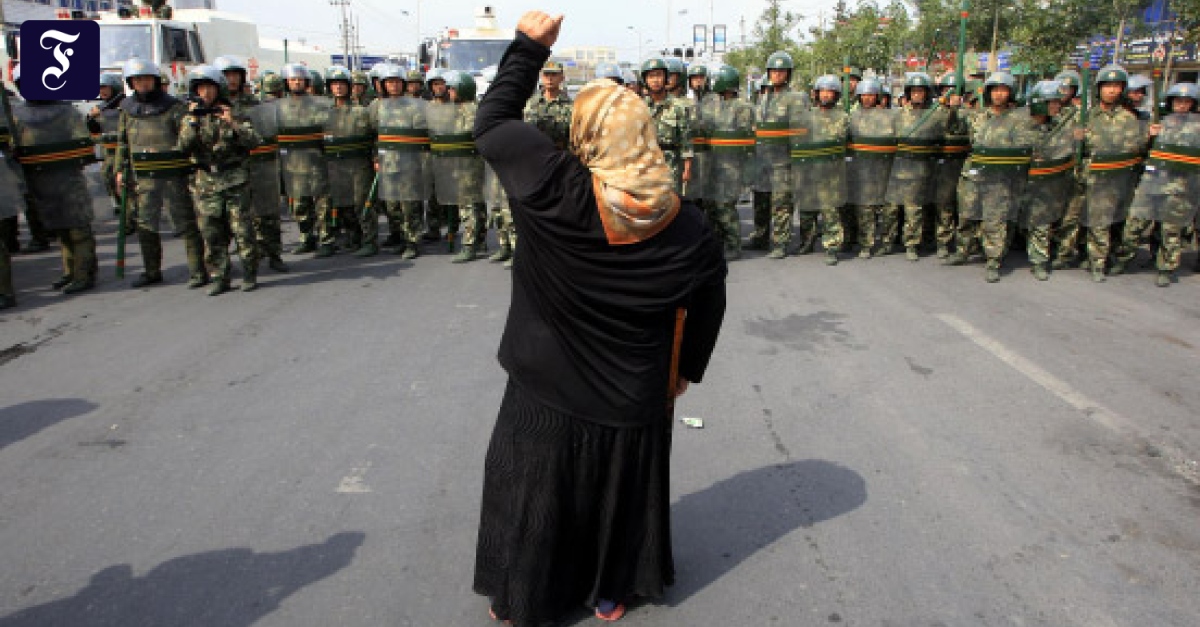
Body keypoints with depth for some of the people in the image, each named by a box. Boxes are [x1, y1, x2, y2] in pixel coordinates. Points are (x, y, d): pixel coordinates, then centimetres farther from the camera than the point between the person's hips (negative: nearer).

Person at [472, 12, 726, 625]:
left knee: (533, 487, 20)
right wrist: (685, 369, 14)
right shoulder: (684, 222, -12)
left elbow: (492, 120, -6)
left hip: (547, 389, -2)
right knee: (620, 487, 23)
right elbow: (708, 301, 0)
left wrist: (529, 46, 3)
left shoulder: (554, 187, -21)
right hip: (634, 396, 2)